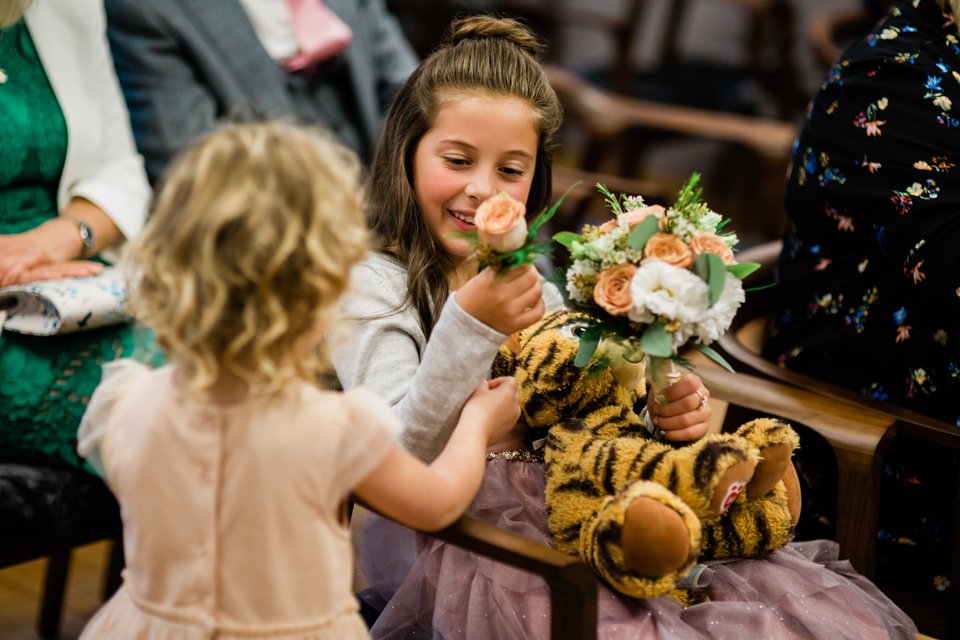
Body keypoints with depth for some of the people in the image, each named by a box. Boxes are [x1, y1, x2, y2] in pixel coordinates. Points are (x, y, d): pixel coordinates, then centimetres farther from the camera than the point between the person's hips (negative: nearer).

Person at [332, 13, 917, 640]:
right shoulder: (371, 288, -5)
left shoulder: (535, 289, 17)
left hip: (563, 517, 6)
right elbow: (400, 459, -16)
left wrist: (665, 410, -7)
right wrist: (470, 328, -27)